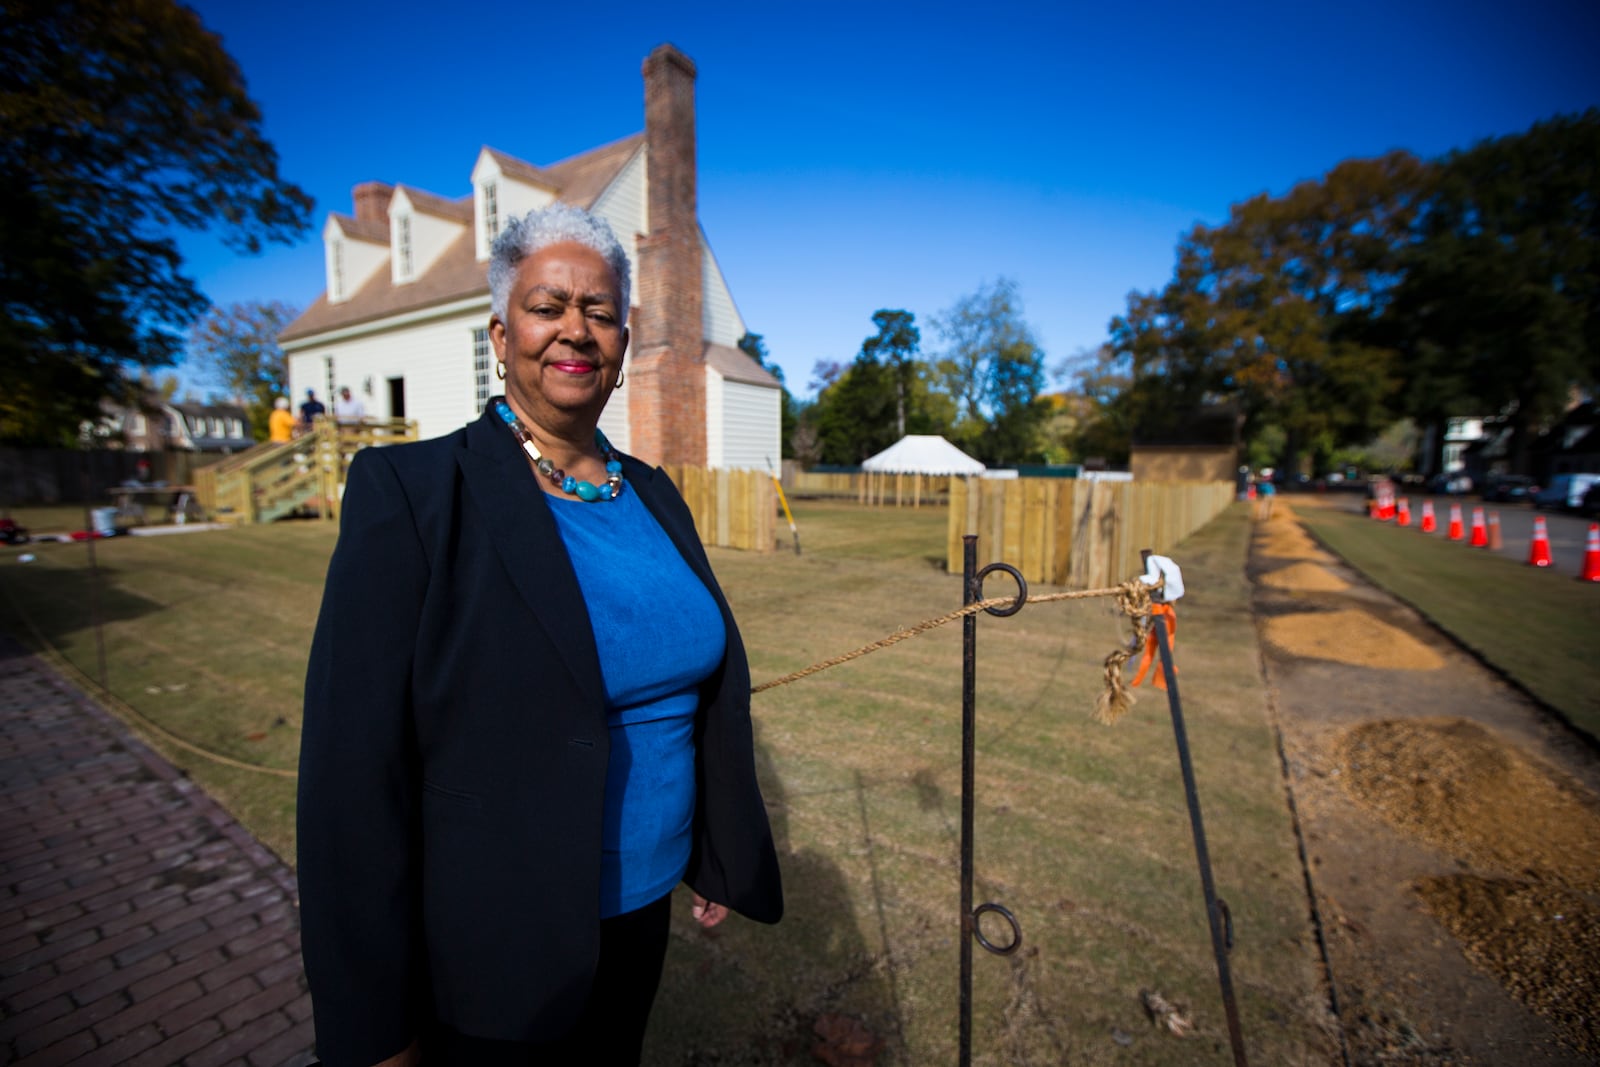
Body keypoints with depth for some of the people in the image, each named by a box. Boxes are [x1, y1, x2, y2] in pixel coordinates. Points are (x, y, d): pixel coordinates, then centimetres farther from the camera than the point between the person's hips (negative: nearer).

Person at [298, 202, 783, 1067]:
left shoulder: (652, 495, -1)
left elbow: (704, 688, 5)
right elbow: (355, 770, -17)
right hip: (493, 944, -5)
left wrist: (718, 862, 10)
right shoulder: (409, 493, -17)